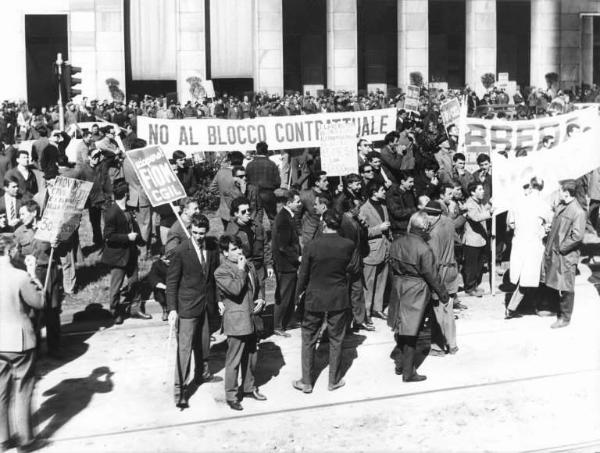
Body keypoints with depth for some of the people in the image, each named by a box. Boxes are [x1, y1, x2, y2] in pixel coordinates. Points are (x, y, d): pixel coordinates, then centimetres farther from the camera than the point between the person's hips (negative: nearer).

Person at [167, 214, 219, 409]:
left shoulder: (212, 248, -1)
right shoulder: (181, 251, -15)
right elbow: (171, 281, -10)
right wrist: (172, 309, -14)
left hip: (207, 304, 5)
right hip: (188, 305, -5)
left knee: (204, 342, 18)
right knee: (184, 347, -3)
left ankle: (201, 373, 41)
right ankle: (180, 388, 5)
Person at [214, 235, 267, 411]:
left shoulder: (248, 265, 10)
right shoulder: (221, 272, -13)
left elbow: (257, 286, 21)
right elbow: (235, 289, -27)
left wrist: (261, 299, 2)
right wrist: (241, 270, -19)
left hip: (252, 319, 7)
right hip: (236, 322, -7)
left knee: (251, 356, 18)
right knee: (234, 360, 2)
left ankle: (249, 387, 35)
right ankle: (231, 395, 15)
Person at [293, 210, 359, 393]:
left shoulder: (311, 246, -15)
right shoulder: (348, 245, -12)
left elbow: (303, 273, -6)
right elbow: (354, 268, 1)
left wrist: (300, 291, 10)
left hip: (314, 298, -1)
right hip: (339, 299, 1)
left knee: (308, 340, 12)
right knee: (336, 340, 15)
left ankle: (306, 382, 18)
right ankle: (334, 381, 25)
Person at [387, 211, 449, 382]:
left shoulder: (396, 243, -2)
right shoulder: (424, 249, -20)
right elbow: (431, 275, -14)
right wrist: (442, 293, -2)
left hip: (398, 286, 6)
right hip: (416, 291, -6)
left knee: (401, 327, 19)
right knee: (411, 331, 2)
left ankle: (400, 364, 31)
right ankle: (408, 372, 10)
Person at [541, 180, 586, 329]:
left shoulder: (578, 212, -17)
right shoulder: (560, 206, 8)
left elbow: (577, 236, -21)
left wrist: (562, 248, -15)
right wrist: (549, 247, 10)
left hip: (566, 256, -7)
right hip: (553, 252, 7)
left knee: (565, 288, 2)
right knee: (554, 284, 16)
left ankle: (564, 318, 13)